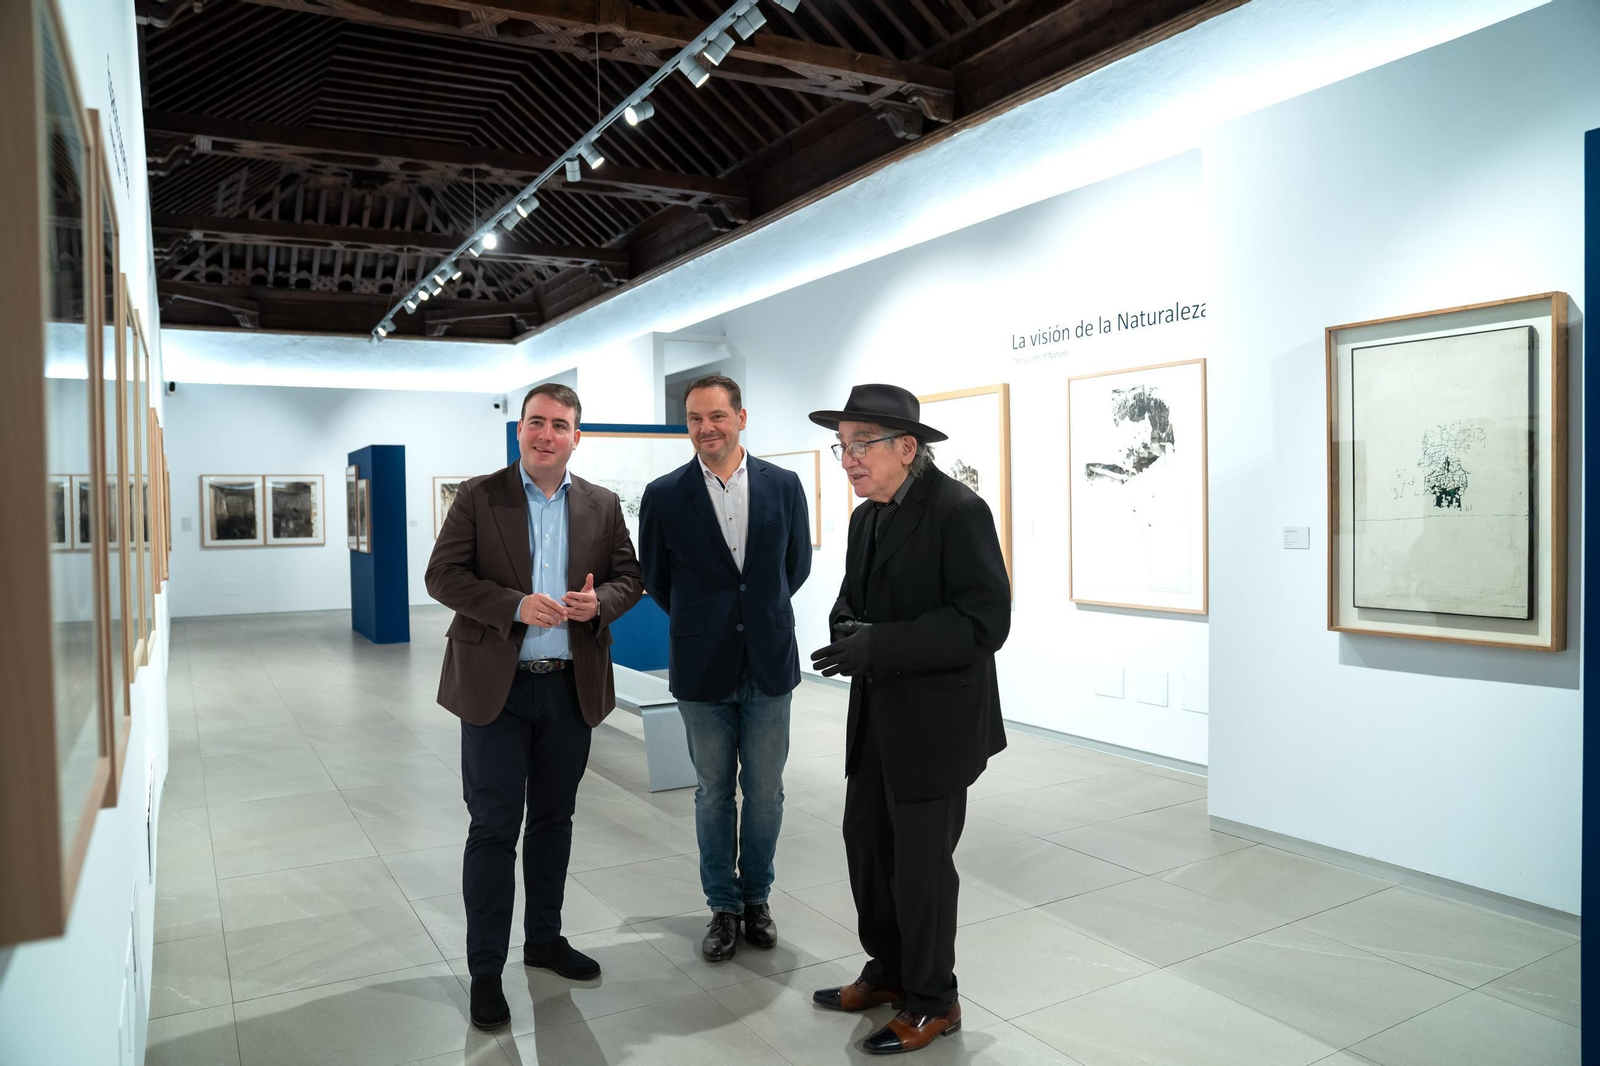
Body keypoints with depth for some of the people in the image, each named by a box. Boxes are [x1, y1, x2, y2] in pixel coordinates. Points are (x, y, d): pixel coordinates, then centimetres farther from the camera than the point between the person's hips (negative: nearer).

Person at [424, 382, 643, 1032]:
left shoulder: (603, 506, 6)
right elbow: (443, 576, -7)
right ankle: (486, 971, 16)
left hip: (571, 687, 3)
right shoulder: (479, 497, -1)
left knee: (554, 820, 16)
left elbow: (629, 577, 9)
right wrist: (516, 605, -21)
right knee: (494, 829, 3)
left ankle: (544, 939, 34)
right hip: (496, 687, -3)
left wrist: (600, 602, -14)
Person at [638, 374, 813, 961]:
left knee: (765, 791, 10)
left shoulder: (782, 485, -2)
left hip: (768, 665, 1)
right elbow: (656, 579, 7)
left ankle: (756, 897, 30)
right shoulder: (664, 495, -5)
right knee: (714, 792, 11)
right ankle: (723, 905, 28)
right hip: (703, 669, -1)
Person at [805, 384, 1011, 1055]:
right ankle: (888, 972, 38)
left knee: (921, 861, 5)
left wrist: (879, 646, -26)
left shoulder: (959, 511, -16)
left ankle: (932, 1002, 26)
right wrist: (847, 632, -8)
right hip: (878, 716, 8)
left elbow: (985, 620, -21)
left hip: (936, 720, -8)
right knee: (866, 842, 17)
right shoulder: (866, 518, 9)